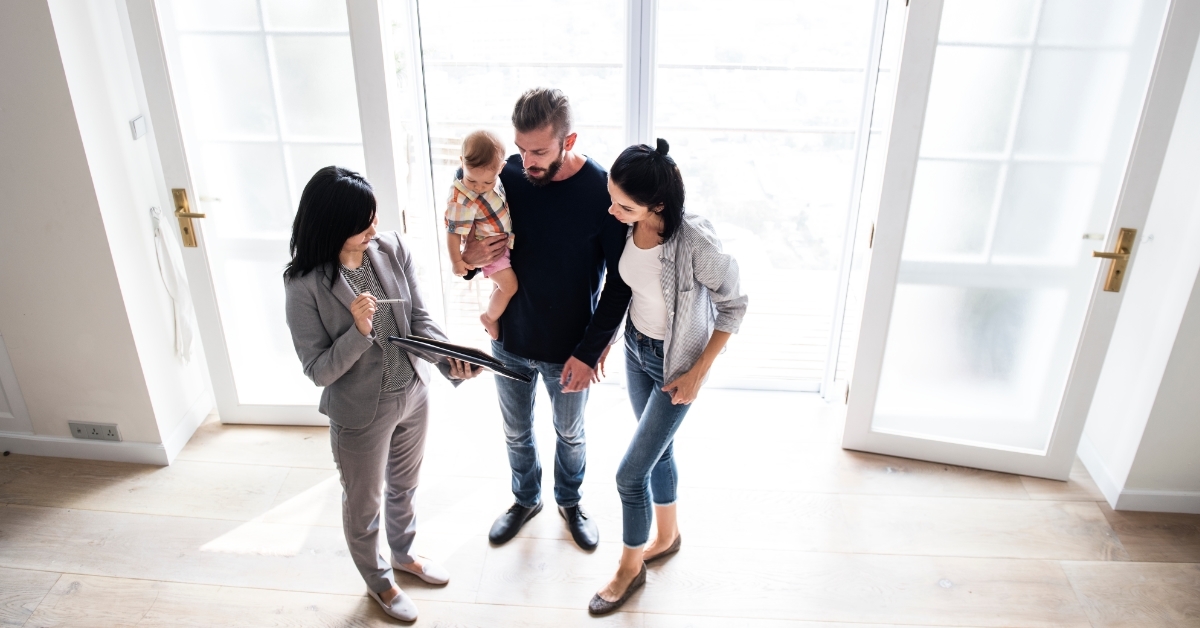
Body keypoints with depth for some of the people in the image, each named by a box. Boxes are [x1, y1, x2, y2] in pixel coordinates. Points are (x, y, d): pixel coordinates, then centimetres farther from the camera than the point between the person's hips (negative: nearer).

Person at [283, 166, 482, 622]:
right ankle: (378, 581, 48)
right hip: (360, 415, -4)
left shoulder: (392, 249, -12)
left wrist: (449, 358, -24)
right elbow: (318, 371, -19)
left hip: (413, 396, 5)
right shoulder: (305, 285, -24)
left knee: (404, 487, 28)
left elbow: (419, 318, -6)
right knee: (363, 506, 19)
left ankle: (404, 555, 56)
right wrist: (359, 331, -35)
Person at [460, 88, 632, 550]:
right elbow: (472, 238, 2)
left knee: (570, 434, 23)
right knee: (516, 433, 23)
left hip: (569, 351, -2)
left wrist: (591, 350, -17)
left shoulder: (602, 191, -22)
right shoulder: (506, 176, -14)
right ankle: (525, 499, 52)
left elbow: (620, 280, -14)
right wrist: (470, 257, -23)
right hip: (510, 342, 3)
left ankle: (569, 501, 51)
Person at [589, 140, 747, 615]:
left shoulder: (696, 243, -34)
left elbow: (733, 306, -18)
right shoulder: (627, 226, -16)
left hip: (674, 364, -6)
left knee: (630, 473, 2)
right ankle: (667, 536, 49)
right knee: (658, 450, 24)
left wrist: (698, 373, -16)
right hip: (635, 349, 6)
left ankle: (630, 568, 28)